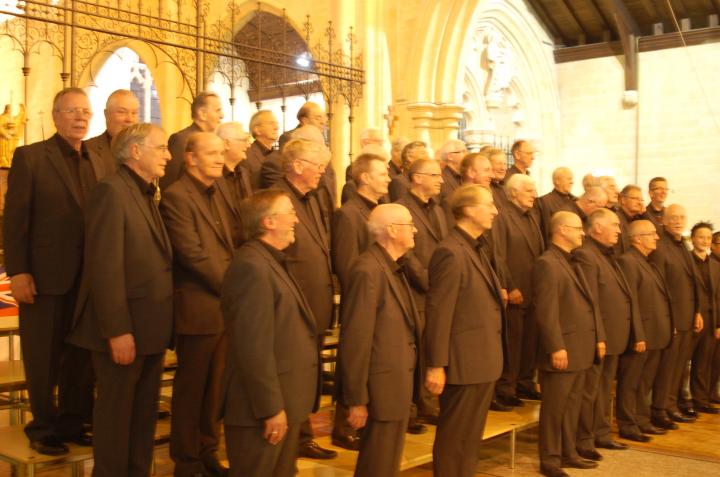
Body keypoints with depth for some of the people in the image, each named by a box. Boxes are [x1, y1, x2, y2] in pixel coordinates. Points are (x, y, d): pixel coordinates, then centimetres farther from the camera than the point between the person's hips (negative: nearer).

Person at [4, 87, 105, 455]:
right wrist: (17, 272, -14)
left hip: (89, 278, 5)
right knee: (43, 359, 8)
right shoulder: (29, 157, -2)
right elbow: (15, 219, -7)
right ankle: (44, 428, 23)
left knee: (81, 357, 12)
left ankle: (72, 423, 25)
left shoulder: (100, 164, 12)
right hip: (45, 277, -4)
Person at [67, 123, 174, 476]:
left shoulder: (147, 194, 15)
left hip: (150, 327, 9)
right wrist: (117, 331, -23)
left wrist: (162, 327, 10)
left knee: (145, 411, 17)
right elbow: (104, 268, -20)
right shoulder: (111, 191, -13)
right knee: (116, 410, 5)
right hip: (123, 328, -8)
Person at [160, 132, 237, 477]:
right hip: (198, 307, -7)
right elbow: (193, 254, -17)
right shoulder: (176, 196, -12)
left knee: (214, 386, 15)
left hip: (226, 303, 7)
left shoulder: (219, 189, 13)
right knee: (191, 387, 6)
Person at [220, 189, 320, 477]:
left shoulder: (273, 261, 13)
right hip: (263, 409, -10)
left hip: (286, 402, 10)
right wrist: (271, 408, -22)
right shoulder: (251, 266, -19)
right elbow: (253, 346, -24)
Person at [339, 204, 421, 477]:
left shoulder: (392, 267, 9)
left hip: (398, 380, 9)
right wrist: (356, 399, -19)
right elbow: (355, 340, -22)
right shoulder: (368, 270, -20)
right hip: (382, 385, -9)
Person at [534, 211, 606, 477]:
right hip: (562, 350, -9)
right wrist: (556, 347, -22)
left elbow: (589, 304, 19)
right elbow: (546, 311, -19)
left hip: (581, 350, 9)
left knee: (572, 406, 16)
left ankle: (568, 453, 27)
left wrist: (599, 337, 14)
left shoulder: (573, 263, 18)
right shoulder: (547, 263, -13)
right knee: (554, 408, 1)